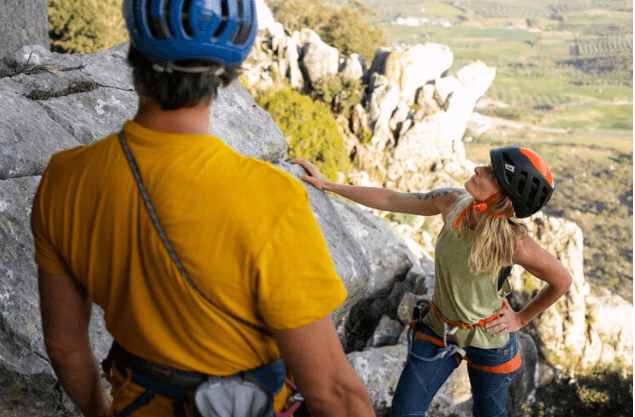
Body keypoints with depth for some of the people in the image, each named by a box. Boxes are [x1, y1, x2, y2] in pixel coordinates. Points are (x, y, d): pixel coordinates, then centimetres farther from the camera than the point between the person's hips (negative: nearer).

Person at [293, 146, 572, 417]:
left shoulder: (513, 243, -31)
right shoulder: (452, 204, -20)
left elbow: (562, 280, -14)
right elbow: (391, 200, -8)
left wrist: (521, 319, -6)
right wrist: (328, 185, -5)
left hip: (487, 341, -4)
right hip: (438, 329, 4)